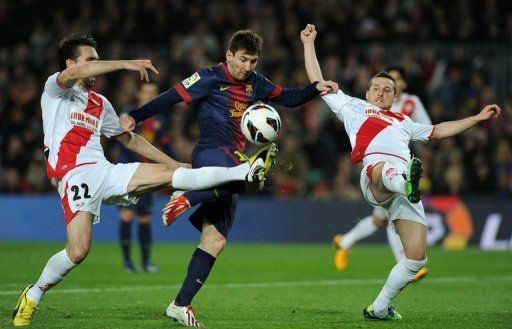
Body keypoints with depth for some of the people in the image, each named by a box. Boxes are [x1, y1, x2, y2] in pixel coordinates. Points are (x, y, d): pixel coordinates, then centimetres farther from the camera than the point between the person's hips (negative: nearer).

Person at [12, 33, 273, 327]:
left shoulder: (100, 103, 26)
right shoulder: (55, 88, 5)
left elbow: (129, 139, 32)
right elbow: (76, 74, -19)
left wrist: (173, 162, 28)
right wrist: (127, 64, -23)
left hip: (105, 173, 6)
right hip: (74, 176, -6)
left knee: (170, 174, -9)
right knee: (78, 252, -20)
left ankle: (245, 172, -16)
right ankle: (33, 295, 1)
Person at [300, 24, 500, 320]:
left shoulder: (403, 122, 40)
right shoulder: (352, 107, 31)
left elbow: (438, 131, 47)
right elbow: (318, 81, 33)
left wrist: (477, 118, 45)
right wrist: (309, 44, 36)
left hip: (405, 185, 5)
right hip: (373, 174, -5)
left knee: (417, 257, -7)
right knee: (387, 169, -44)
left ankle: (379, 308, 8)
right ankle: (407, 182, -81)